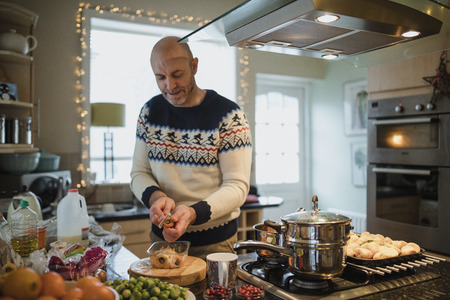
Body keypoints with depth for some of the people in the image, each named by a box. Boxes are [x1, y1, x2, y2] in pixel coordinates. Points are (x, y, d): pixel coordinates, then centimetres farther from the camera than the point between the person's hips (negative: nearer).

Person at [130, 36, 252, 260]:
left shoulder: (228, 116, -14)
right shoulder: (150, 111, 0)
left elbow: (237, 186, -16)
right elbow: (139, 173, 4)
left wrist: (193, 213, -32)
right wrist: (155, 197, -19)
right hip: (162, 236, 4)